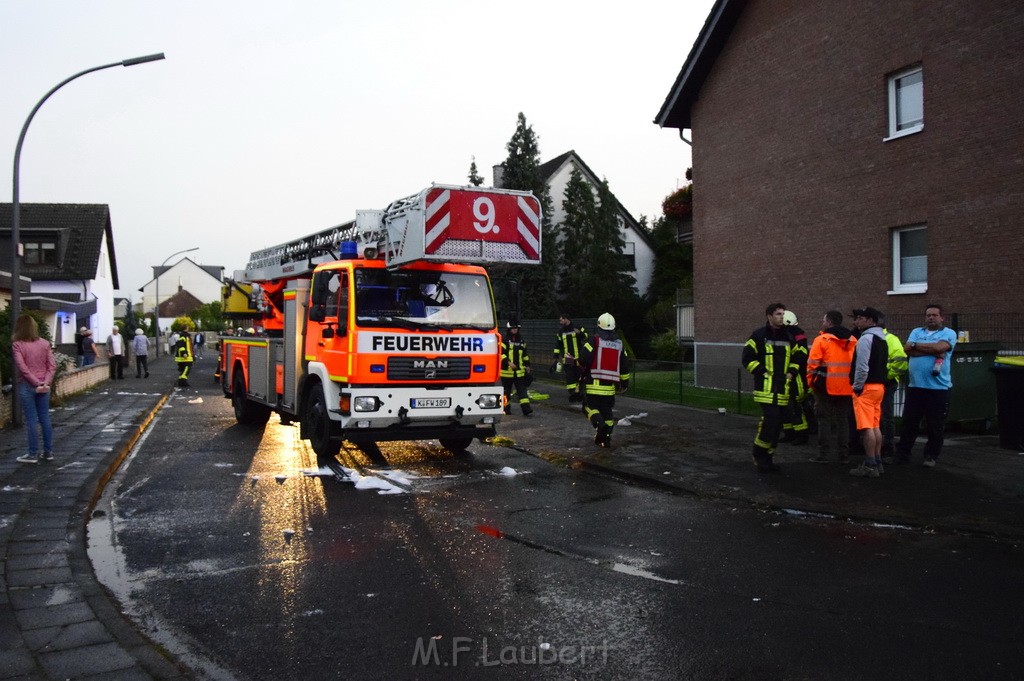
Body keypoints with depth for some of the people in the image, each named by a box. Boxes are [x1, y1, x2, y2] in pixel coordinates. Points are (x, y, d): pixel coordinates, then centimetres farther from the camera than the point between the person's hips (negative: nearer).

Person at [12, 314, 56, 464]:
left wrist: (36, 383, -14)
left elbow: (22, 367, -17)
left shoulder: (17, 345, -9)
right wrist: (46, 382, -8)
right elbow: (52, 365, -2)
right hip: (43, 386, 4)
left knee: (31, 420, 1)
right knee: (45, 419, 10)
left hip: (26, 386, -4)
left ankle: (33, 454, 7)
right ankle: (48, 452, 15)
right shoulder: (44, 343, 3)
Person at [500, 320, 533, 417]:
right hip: (507, 370, -4)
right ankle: (506, 408, 20)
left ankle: (526, 409, -10)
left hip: (519, 371, 4)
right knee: (506, 391, 7)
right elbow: (501, 354, -15)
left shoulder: (521, 341, 13)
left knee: (522, 390, -4)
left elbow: (525, 354, 23)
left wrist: (527, 365, 21)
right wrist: (508, 362, -25)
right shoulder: (504, 341, -6)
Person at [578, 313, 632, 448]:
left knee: (589, 406, 8)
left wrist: (581, 366, 9)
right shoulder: (619, 343, 9)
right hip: (610, 385, 4)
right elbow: (625, 365, 12)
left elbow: (584, 359, -14)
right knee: (607, 410, 12)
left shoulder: (594, 340, -7)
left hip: (594, 383, -4)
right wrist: (624, 382, 22)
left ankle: (598, 422, -22)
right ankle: (606, 439, 12)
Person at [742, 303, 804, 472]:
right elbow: (747, 358, -7)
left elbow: (798, 356, 24)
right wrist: (762, 372, -12)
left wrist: (791, 373, 8)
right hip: (766, 387, -6)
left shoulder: (788, 337, 14)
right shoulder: (758, 336, -4)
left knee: (778, 423, 7)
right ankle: (759, 454, -1)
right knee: (770, 419, -18)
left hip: (782, 388, 6)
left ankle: (767, 457, 19)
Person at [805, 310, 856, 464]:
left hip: (826, 386, -4)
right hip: (846, 388, 5)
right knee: (843, 420, 12)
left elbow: (812, 364, -11)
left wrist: (811, 383, -1)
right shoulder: (853, 341, 7)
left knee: (824, 420, 3)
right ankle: (844, 455, 15)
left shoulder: (821, 340, -8)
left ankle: (823, 454, 2)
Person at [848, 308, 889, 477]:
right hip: (879, 385, 10)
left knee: (866, 428, -8)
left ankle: (870, 466, -8)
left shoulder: (866, 338, -14)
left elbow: (862, 366, -21)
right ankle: (877, 463, 18)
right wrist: (880, 382, 21)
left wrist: (857, 386, -13)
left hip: (866, 387, -10)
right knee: (875, 426, 13)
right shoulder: (882, 339, 17)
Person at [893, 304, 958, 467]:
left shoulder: (948, 333, 2)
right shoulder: (916, 332, 14)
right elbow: (907, 349, -4)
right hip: (915, 386, 3)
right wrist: (933, 352, -12)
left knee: (935, 426, 5)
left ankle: (931, 456, 17)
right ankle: (902, 454, 14)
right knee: (908, 423, 7)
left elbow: (939, 347, -18)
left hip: (938, 388, -3)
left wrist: (916, 345, -5)